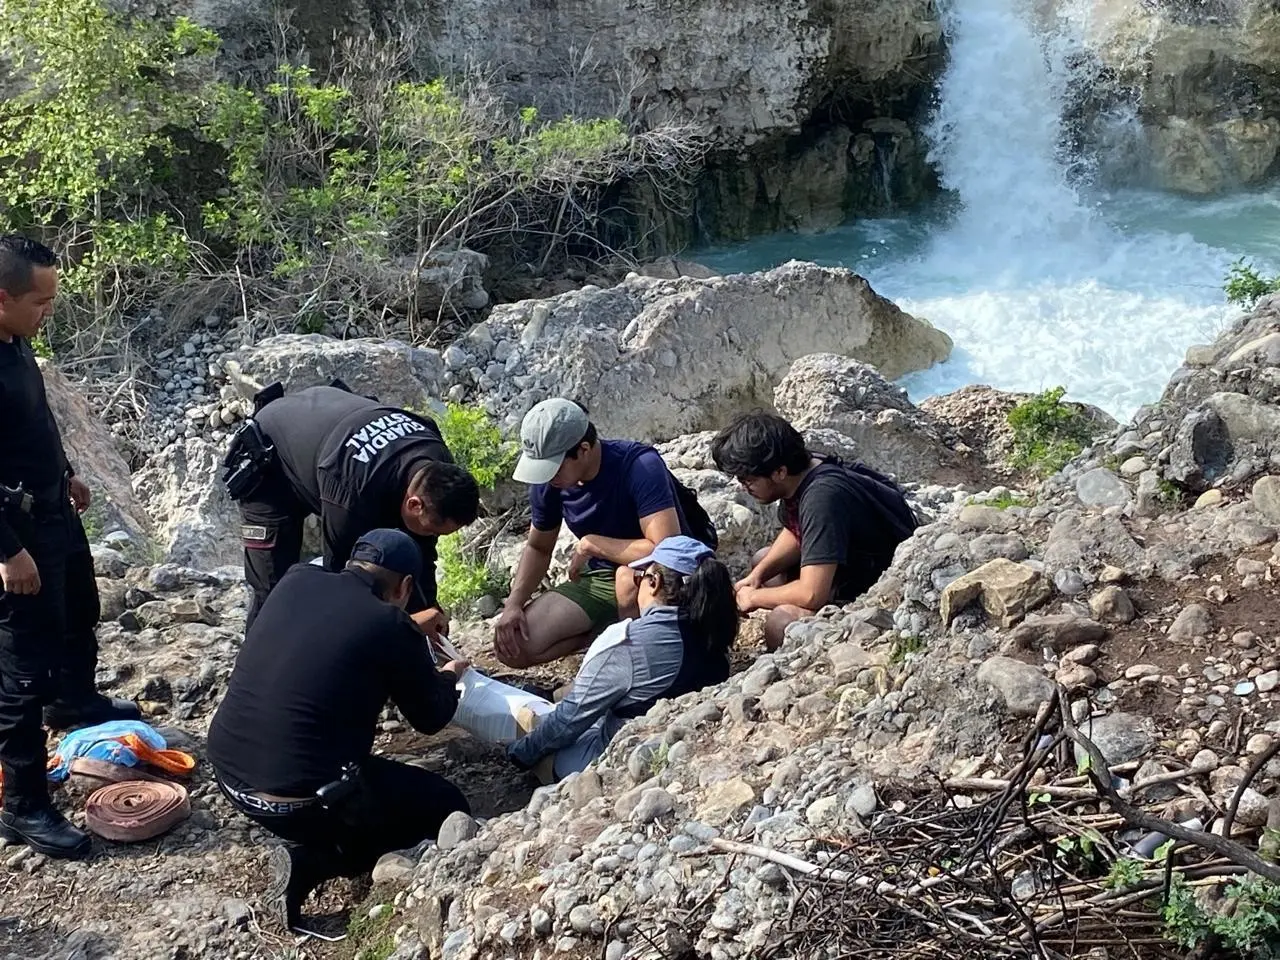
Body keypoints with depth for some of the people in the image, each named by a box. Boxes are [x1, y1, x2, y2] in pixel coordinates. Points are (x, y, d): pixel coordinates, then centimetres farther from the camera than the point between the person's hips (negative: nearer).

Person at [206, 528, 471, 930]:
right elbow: (431, 717, 6)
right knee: (448, 807, 9)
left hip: (228, 773, 8)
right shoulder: (391, 626, -10)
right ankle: (313, 859, -3)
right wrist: (448, 677, 28)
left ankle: (308, 838, 10)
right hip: (300, 798, -8)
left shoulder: (296, 579, 5)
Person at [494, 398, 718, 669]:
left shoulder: (640, 466, -29)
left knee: (629, 577, -41)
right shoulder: (547, 482, -10)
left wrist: (591, 544, -27)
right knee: (513, 647, -11)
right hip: (602, 578, 5)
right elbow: (538, 548, 7)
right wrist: (513, 604, -10)